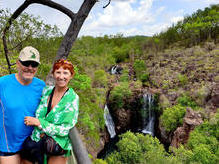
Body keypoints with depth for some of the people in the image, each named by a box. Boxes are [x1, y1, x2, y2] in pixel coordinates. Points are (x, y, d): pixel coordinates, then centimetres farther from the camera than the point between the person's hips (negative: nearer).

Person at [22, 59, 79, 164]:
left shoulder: (73, 98, -17)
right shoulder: (46, 90, -4)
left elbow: (65, 129, -19)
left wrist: (38, 122, -18)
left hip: (58, 146, -4)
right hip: (37, 142, 4)